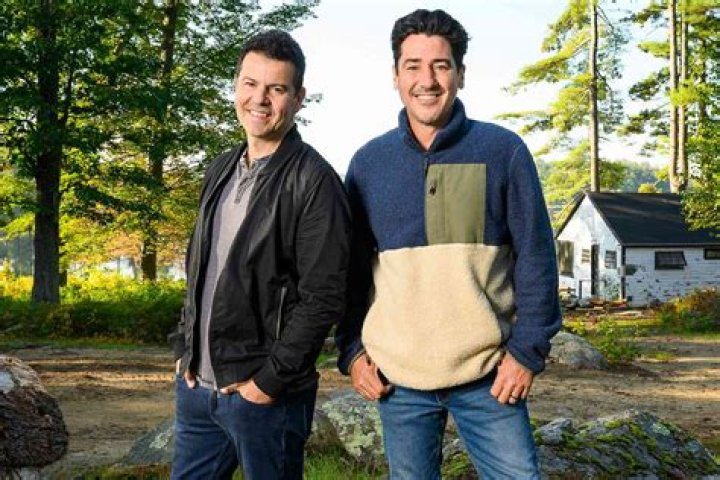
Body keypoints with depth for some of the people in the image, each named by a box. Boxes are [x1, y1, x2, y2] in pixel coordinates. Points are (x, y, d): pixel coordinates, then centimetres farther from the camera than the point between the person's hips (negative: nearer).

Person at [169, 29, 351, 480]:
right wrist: (186, 349, 9)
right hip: (196, 385, 7)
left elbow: (324, 298, -17)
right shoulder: (221, 170, 11)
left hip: (265, 394, -7)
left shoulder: (314, 181, -12)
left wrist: (269, 380, -16)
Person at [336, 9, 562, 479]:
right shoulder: (369, 162, 5)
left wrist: (528, 350, -7)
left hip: (489, 374, -2)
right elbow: (353, 267, 10)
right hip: (395, 378, 2)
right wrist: (351, 351, 3)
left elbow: (536, 257, -2)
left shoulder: (503, 150, -2)